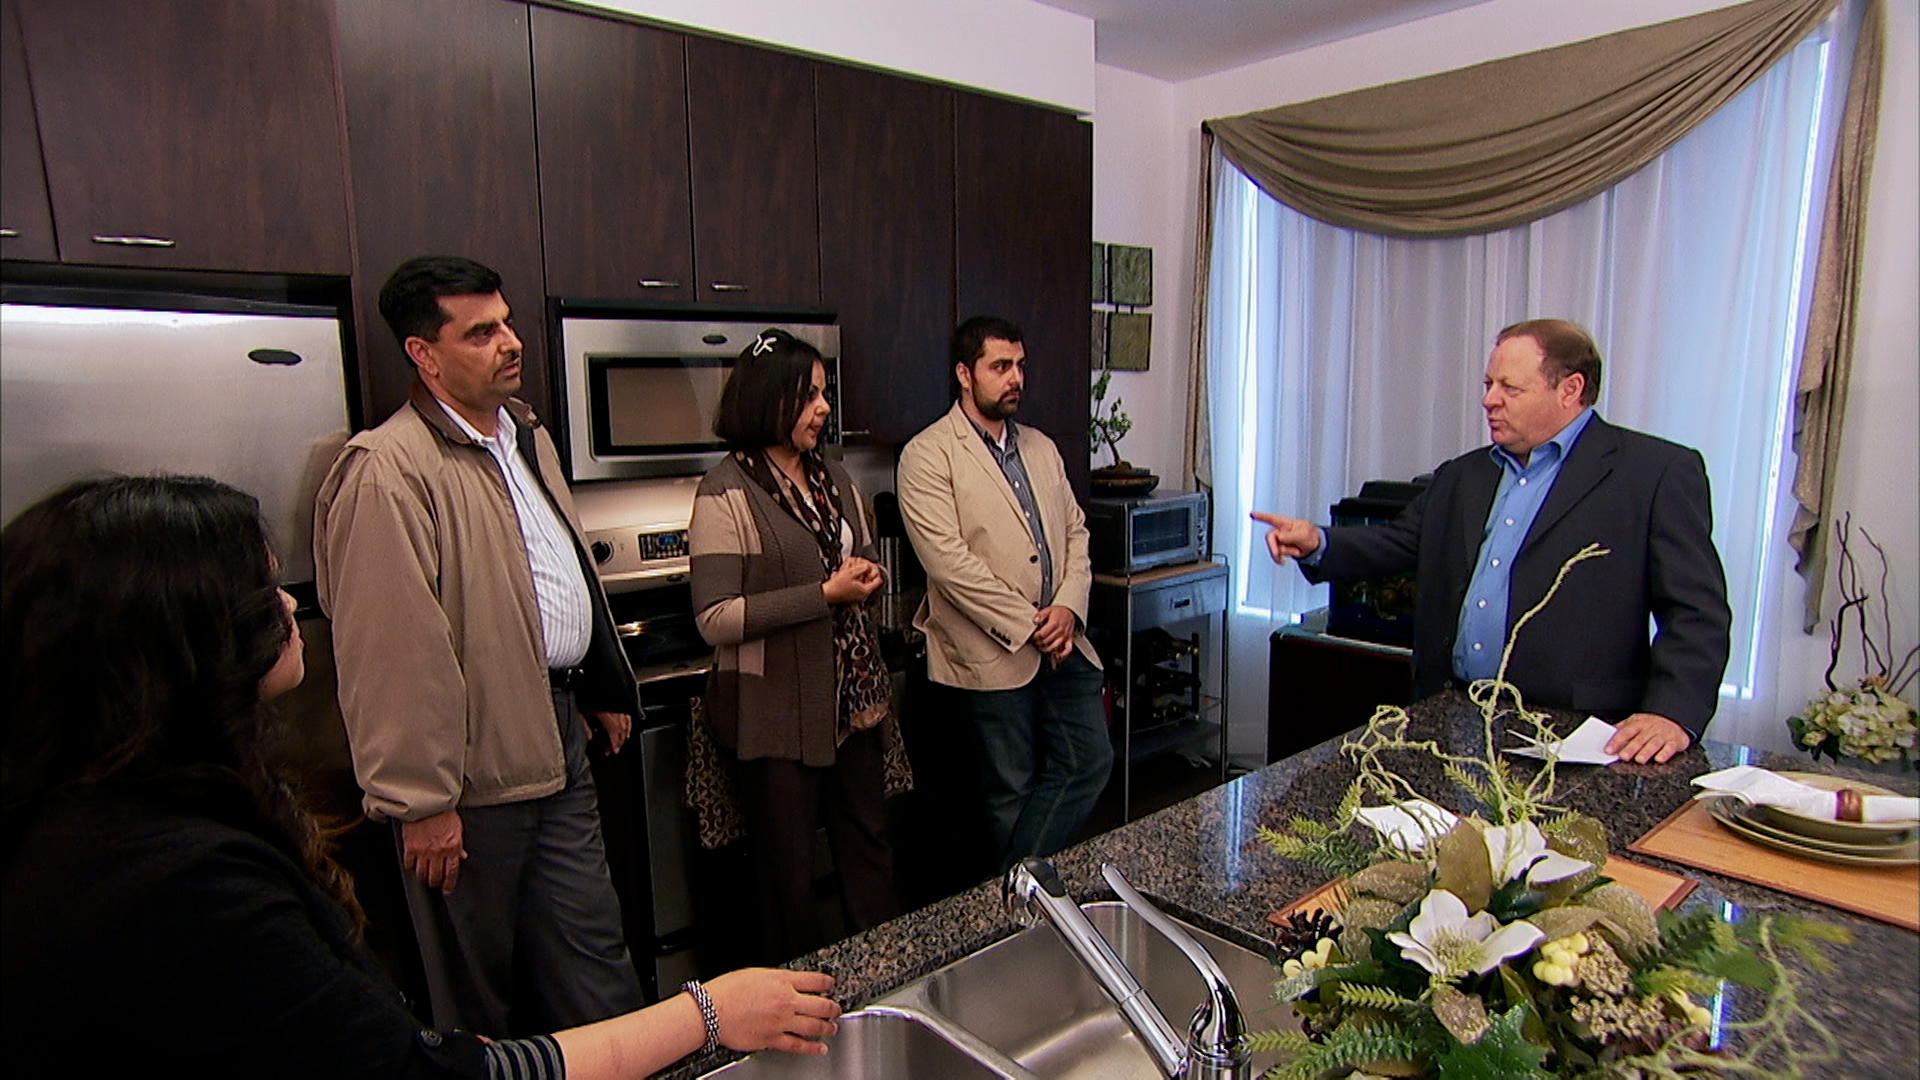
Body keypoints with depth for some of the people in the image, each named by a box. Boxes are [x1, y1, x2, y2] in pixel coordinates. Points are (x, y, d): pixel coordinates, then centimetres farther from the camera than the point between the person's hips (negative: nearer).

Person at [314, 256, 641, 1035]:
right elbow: (389, 652, -20)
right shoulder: (387, 472, -18)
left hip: (556, 736, 8)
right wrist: (421, 802, -18)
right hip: (477, 767, -7)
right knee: (481, 996, 14)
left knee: (592, 966, 16)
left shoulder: (526, 436, 11)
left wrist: (603, 688, 20)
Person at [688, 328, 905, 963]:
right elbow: (716, 619, -19)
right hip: (777, 710, -6)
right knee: (788, 871, 9)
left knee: (868, 845, 15)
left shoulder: (834, 479, 11)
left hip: (853, 695, 6)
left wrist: (867, 577, -2)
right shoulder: (727, 494, -12)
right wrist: (825, 594, -20)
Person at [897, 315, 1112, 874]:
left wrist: (1067, 609, -5)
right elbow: (948, 560, -16)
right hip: (991, 653, -6)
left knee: (1090, 759, 2)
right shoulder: (927, 456, -8)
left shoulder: (1042, 448, 15)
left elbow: (1075, 531, 13)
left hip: (1061, 641, 6)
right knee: (1013, 789, 7)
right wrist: (1026, 625, -15)